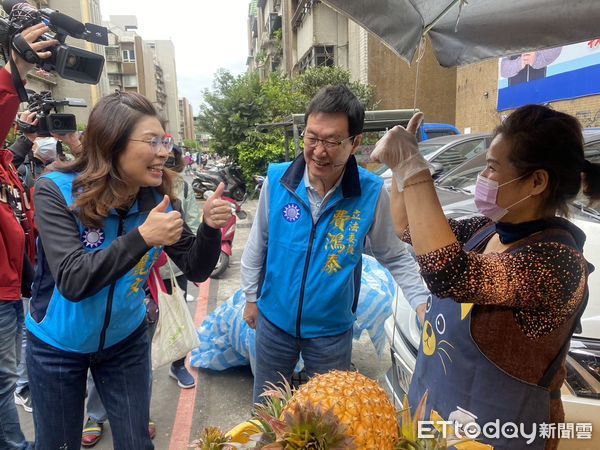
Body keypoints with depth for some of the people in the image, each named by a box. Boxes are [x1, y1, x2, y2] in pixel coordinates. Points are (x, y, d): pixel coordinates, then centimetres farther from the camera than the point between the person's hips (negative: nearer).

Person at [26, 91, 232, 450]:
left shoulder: (157, 197, -14)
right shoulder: (56, 191, -23)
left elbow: (196, 270, -11)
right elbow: (72, 281, -32)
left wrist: (210, 228, -30)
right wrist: (142, 236, -43)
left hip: (126, 340, 3)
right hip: (57, 346, -2)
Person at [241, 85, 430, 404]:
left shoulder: (372, 193, -18)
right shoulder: (276, 179, -14)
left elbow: (395, 257, -4)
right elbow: (257, 244, 0)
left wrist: (423, 302, -14)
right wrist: (251, 297, 7)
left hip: (332, 331, -1)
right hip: (274, 322, 2)